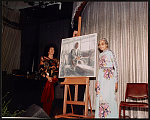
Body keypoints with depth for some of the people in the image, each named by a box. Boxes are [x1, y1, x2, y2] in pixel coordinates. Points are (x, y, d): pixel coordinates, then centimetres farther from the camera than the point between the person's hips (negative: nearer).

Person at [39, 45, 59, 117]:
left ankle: (49, 113, 4)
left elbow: (57, 71, 10)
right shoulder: (43, 58, 9)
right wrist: (47, 77, -11)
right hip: (45, 80, -2)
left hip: (53, 80, 3)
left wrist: (53, 78, -8)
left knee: (51, 96, -1)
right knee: (45, 96, -6)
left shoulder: (56, 61, 17)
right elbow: (41, 69, 0)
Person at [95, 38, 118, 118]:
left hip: (109, 77, -6)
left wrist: (116, 81, -10)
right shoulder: (100, 55, 17)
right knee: (100, 97, 4)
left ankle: (110, 115, 1)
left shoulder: (110, 53, -2)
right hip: (101, 78, 6)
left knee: (108, 97, -9)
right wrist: (97, 81, 17)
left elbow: (115, 67, -5)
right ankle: (101, 115, 13)